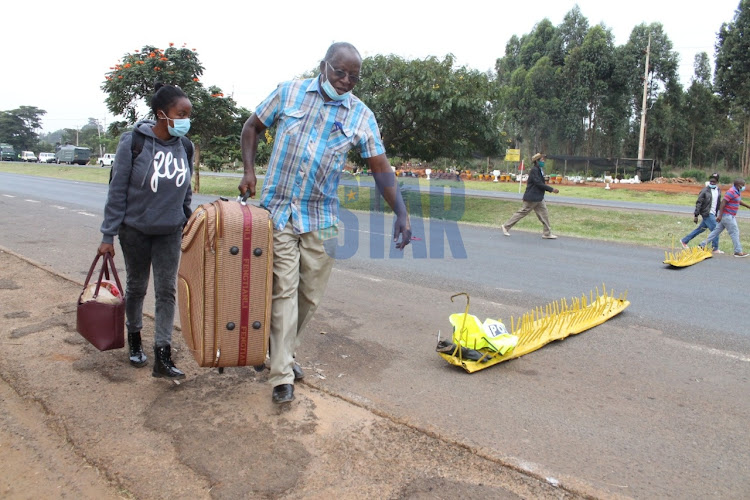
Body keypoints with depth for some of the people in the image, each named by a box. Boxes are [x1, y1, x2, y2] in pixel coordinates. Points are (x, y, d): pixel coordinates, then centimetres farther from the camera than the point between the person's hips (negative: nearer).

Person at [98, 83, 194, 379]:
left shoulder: (185, 146, -3)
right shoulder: (133, 142, -14)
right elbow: (117, 190, -11)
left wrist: (186, 224, 13)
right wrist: (108, 235, -10)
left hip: (170, 232, 3)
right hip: (135, 229, -2)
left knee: (167, 290, -1)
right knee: (136, 286, 14)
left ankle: (162, 357, 2)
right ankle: (134, 340, 37)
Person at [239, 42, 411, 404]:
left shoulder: (361, 116, 2)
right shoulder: (288, 93, 2)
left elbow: (380, 167, -1)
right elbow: (252, 127, 13)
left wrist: (401, 213, -11)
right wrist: (249, 170, -1)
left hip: (321, 217, 2)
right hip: (278, 210, -1)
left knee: (310, 295, 9)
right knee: (284, 290, -4)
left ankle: (282, 352, 33)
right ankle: (282, 375, 4)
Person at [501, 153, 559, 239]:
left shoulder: (539, 170, 13)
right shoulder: (534, 170, -17)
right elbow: (538, 183, -22)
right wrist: (551, 189, -20)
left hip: (538, 198, 10)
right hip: (532, 197, -10)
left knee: (544, 214, 7)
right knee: (522, 212, -1)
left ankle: (547, 233, 12)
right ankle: (506, 226, 9)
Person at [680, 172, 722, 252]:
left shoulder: (718, 190, 9)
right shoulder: (705, 190, -12)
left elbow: (718, 203, 19)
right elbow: (698, 203, -12)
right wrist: (696, 216, -14)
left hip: (712, 214, 7)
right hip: (707, 214, -7)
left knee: (700, 229, 13)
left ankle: (684, 241, 23)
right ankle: (715, 249, 5)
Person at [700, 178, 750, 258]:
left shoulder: (737, 192, 13)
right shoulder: (731, 192, -18)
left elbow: (739, 201, 30)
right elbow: (723, 202, -23)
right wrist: (720, 215, -26)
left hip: (728, 216, 10)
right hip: (727, 216, -10)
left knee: (716, 231, 10)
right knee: (734, 232, -3)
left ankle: (703, 245, 13)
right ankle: (738, 252, 4)